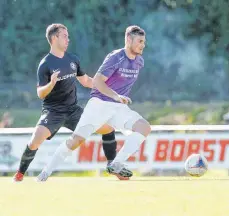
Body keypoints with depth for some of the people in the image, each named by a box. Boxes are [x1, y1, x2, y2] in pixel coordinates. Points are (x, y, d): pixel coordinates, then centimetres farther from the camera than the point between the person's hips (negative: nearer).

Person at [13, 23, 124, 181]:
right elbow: (40, 94, -15)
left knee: (108, 128, -1)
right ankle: (20, 174, -5)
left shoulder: (73, 59, 6)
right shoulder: (45, 64, -12)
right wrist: (51, 83, -34)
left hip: (73, 109, 6)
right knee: (36, 140, -28)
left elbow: (85, 81, 20)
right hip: (52, 111, -5)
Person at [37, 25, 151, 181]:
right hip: (99, 104, -6)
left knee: (145, 127, -18)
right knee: (77, 139, -14)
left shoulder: (139, 61, 8)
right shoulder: (116, 58, -13)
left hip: (119, 108, 6)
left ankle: (116, 164, -20)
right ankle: (46, 171, -1)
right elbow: (97, 81, -20)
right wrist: (116, 96, -30)